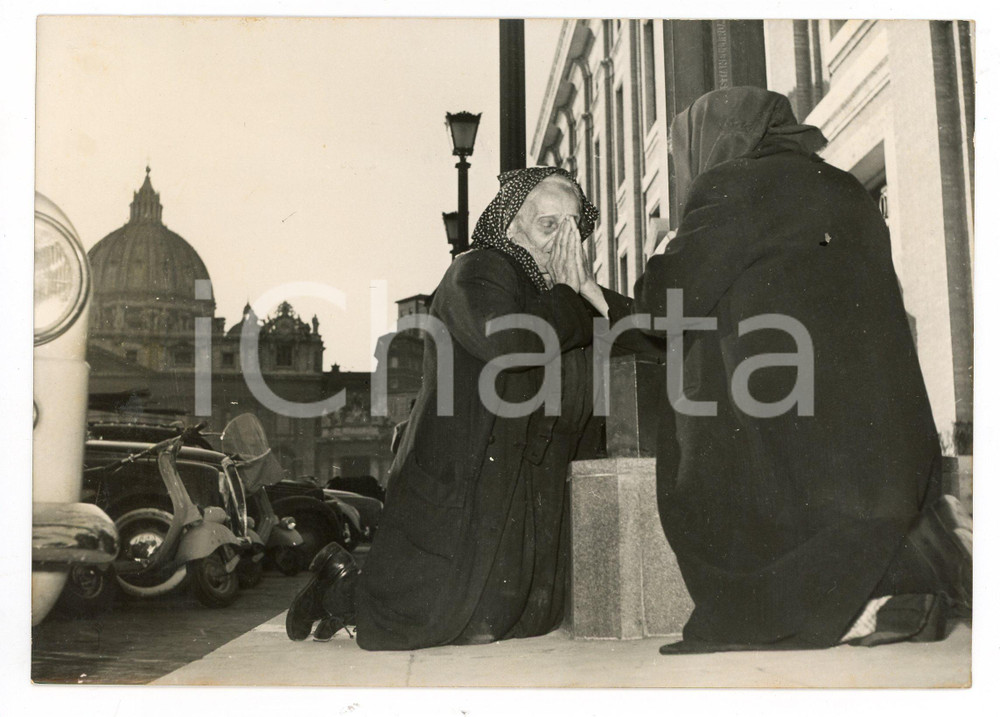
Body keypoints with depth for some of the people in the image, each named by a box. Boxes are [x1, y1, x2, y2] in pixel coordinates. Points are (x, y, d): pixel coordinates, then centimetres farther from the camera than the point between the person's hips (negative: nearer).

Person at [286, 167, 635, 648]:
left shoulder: (561, 287, 11)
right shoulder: (475, 275, -13)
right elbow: (506, 342, -33)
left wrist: (589, 292, -8)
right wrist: (570, 300, -18)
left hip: (529, 492, 8)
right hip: (458, 484, -8)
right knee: (424, 621, -9)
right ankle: (339, 585, 23)